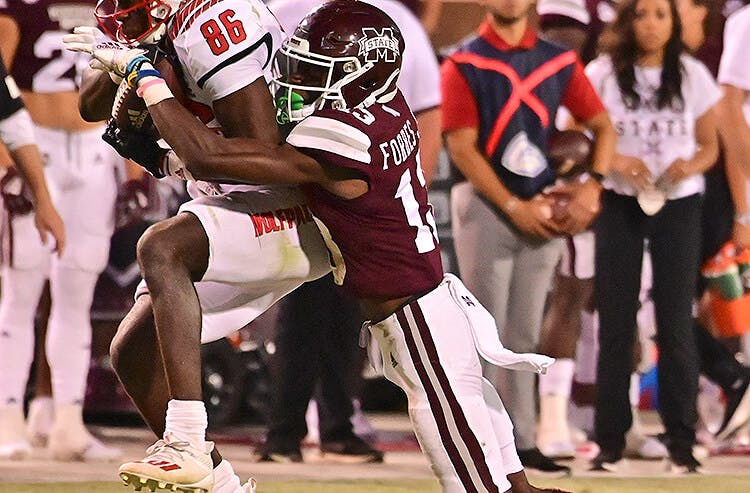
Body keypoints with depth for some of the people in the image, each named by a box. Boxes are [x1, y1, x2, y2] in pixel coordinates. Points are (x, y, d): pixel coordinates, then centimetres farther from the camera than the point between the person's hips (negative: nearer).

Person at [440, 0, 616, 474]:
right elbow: (462, 148, -10)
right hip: (486, 204, -4)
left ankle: (524, 440, 15)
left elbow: (602, 124, 12)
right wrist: (515, 207, -15)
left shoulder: (560, 61, 8)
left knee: (526, 333, 10)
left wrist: (592, 186, -4)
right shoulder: (464, 65, -5)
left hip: (544, 209, 4)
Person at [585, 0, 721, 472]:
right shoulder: (602, 74, -2)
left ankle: (682, 440, 5)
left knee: (676, 322, 1)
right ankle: (611, 438, 8)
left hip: (678, 205, 0)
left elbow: (709, 146, 7)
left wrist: (691, 165, -15)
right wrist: (614, 161, -18)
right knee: (616, 321, 3)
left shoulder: (693, 76, 1)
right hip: (619, 204, 0)